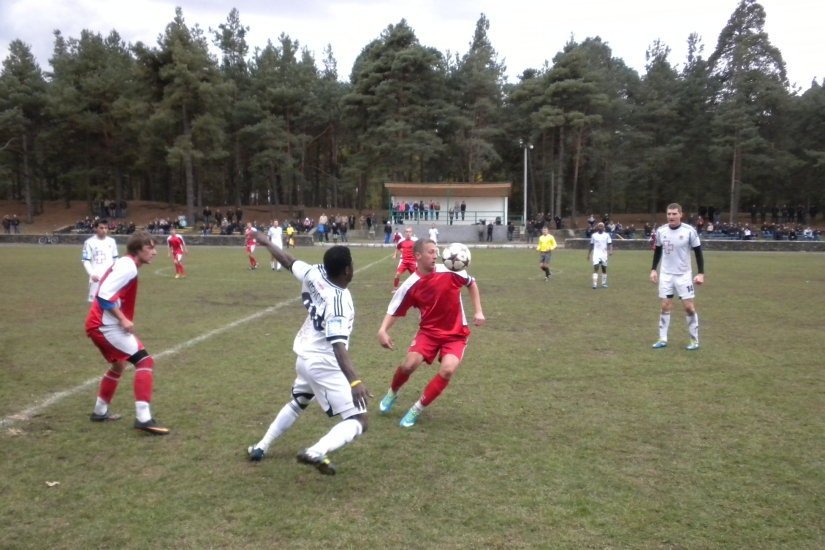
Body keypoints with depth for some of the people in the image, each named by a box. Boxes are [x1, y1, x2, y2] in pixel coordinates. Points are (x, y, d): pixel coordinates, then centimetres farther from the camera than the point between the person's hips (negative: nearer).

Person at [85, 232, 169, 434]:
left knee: (118, 364, 27)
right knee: (144, 360, -13)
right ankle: (143, 418, -17)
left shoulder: (123, 264, 15)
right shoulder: (128, 268, -16)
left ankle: (100, 411, 39)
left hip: (98, 324, 11)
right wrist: (123, 319, -21)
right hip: (106, 325, -11)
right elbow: (104, 296, -25)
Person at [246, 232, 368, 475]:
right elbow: (338, 345, -36)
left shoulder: (314, 274, -7)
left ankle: (261, 447, 42)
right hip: (324, 365, -8)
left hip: (305, 358, 9)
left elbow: (287, 261, 10)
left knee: (297, 403, 35)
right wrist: (354, 380, -45)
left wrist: (267, 242, 29)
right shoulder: (339, 302, -27)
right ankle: (316, 453, -29)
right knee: (358, 421, -8)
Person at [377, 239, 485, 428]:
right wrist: (383, 331, -21)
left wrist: (478, 312, 1)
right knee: (409, 364, -19)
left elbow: (471, 283, 5)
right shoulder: (410, 285, -13)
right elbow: (394, 311, -4)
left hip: (455, 333, 0)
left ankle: (417, 409, 0)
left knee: (447, 370, -23)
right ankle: (392, 393, 18)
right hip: (429, 331, 0)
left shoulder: (450, 272, -14)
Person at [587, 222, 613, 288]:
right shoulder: (594, 235, 5)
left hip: (604, 254, 1)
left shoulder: (607, 235, 2)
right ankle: (595, 284, -16)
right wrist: (588, 254, 13)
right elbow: (591, 245, 13)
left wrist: (610, 251, -20)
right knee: (596, 268, -13)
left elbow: (610, 244, -3)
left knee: (604, 269, 8)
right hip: (596, 254, -1)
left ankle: (604, 283, 20)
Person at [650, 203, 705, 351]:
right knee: (665, 306, 5)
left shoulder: (690, 231, -13)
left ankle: (694, 340, 12)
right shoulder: (660, 231, -3)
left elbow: (698, 252, -6)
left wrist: (701, 273, -11)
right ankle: (662, 339, 13)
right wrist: (653, 269, 8)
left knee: (689, 307, -1)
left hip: (684, 275, -3)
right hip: (666, 274, 3)